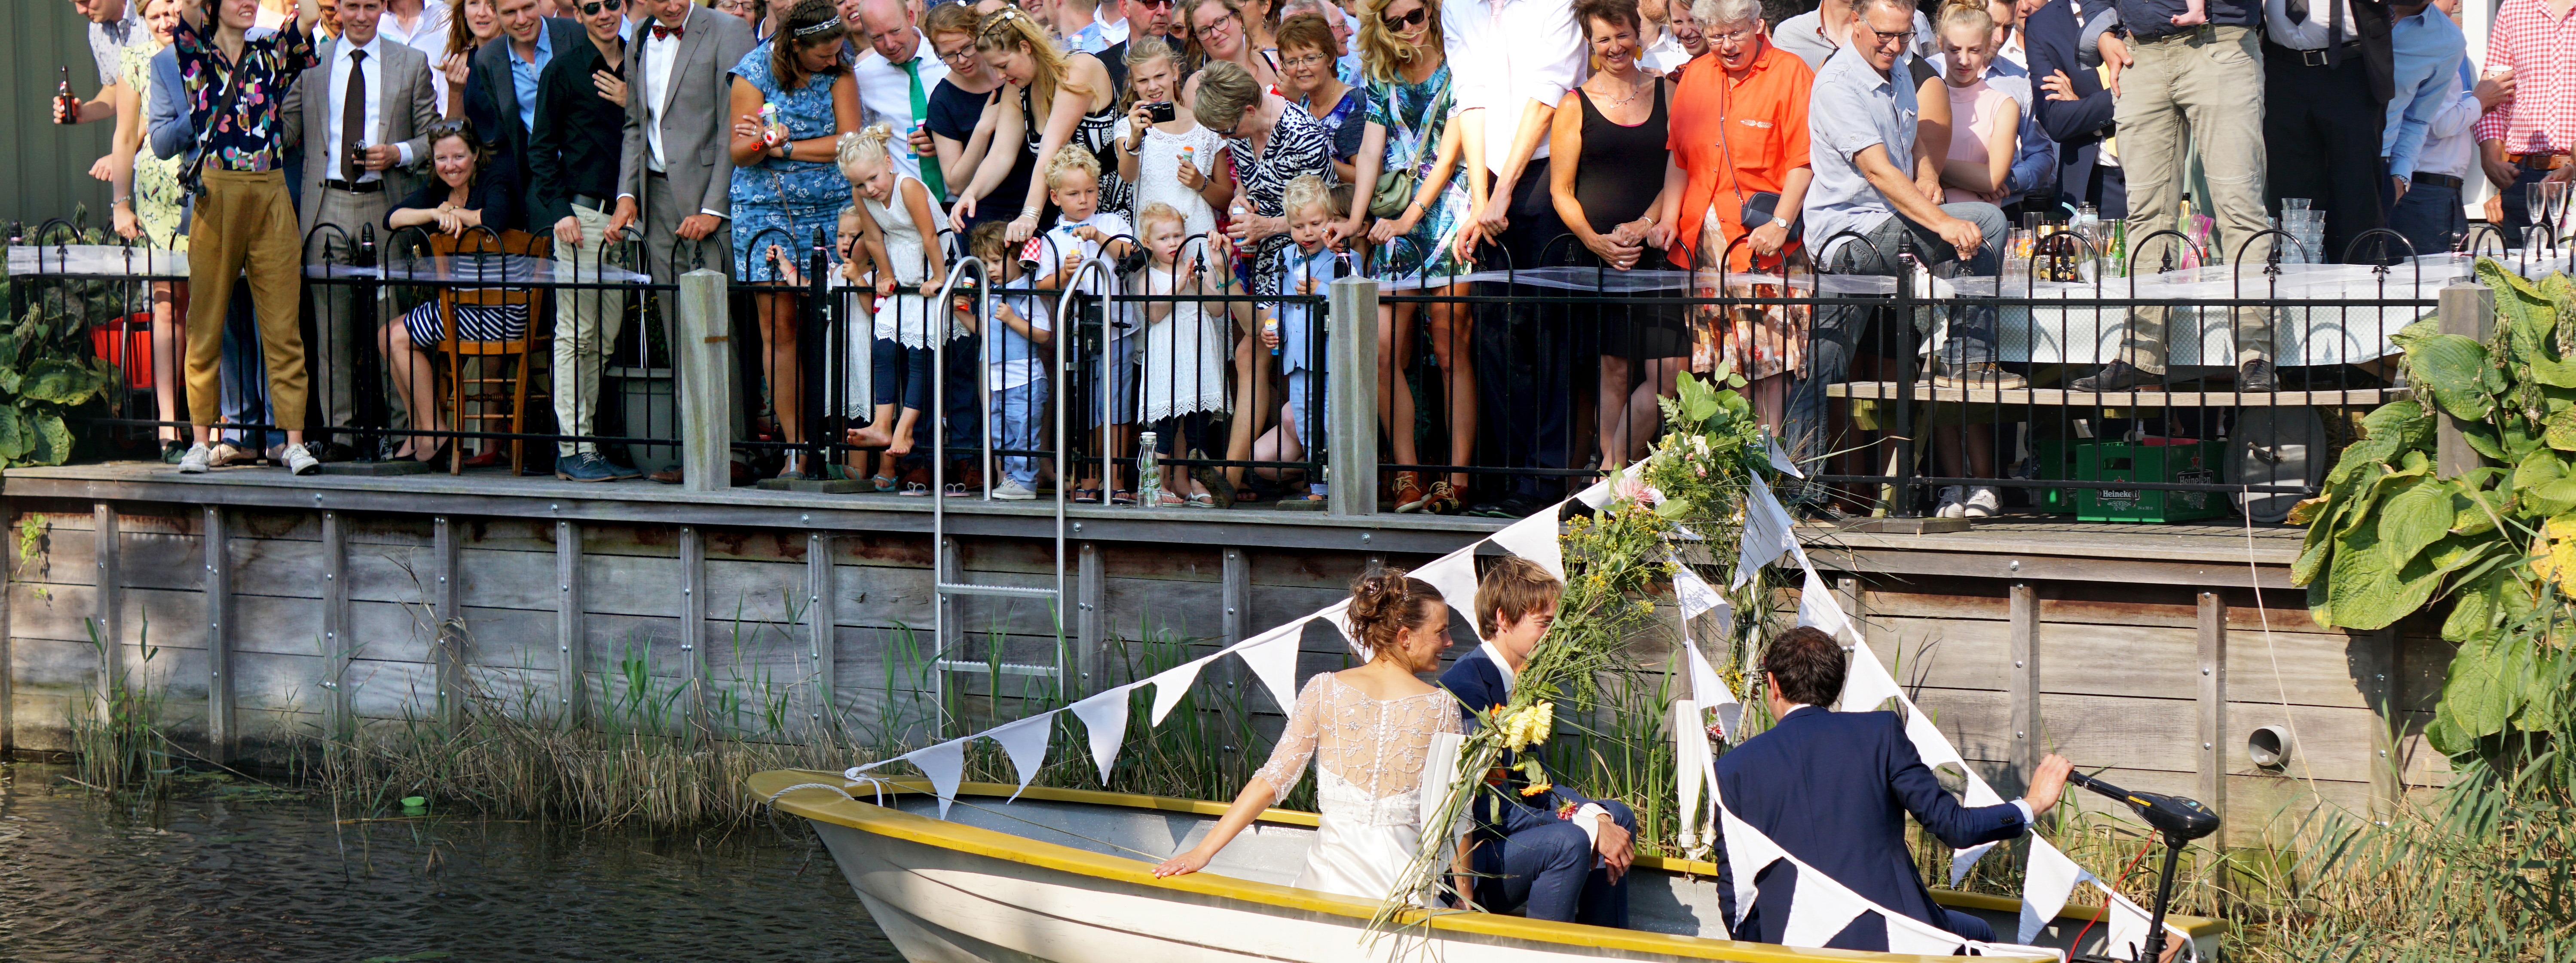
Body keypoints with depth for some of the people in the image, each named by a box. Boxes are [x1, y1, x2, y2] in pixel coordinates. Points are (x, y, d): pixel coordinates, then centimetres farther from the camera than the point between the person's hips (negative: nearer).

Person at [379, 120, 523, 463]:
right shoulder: (437, 189, 14)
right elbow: (392, 218, 2)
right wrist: (436, 213, -15)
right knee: (387, 336, 6)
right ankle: (420, 431, 9)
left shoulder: (495, 179, -7)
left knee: (400, 338, -9)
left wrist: (453, 211, -11)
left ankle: (435, 432, -2)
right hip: (459, 302, 9)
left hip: (499, 311, -9)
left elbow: (495, 217, -28)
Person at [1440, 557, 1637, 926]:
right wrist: (1591, 831, -22)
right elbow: (1493, 811, -23)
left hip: (1498, 835, 10)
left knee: (1618, 817, 13)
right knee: (1566, 841, -30)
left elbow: (1534, 784, 11)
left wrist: (1598, 817, -8)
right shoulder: (1465, 686, -19)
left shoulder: (1520, 681, 11)